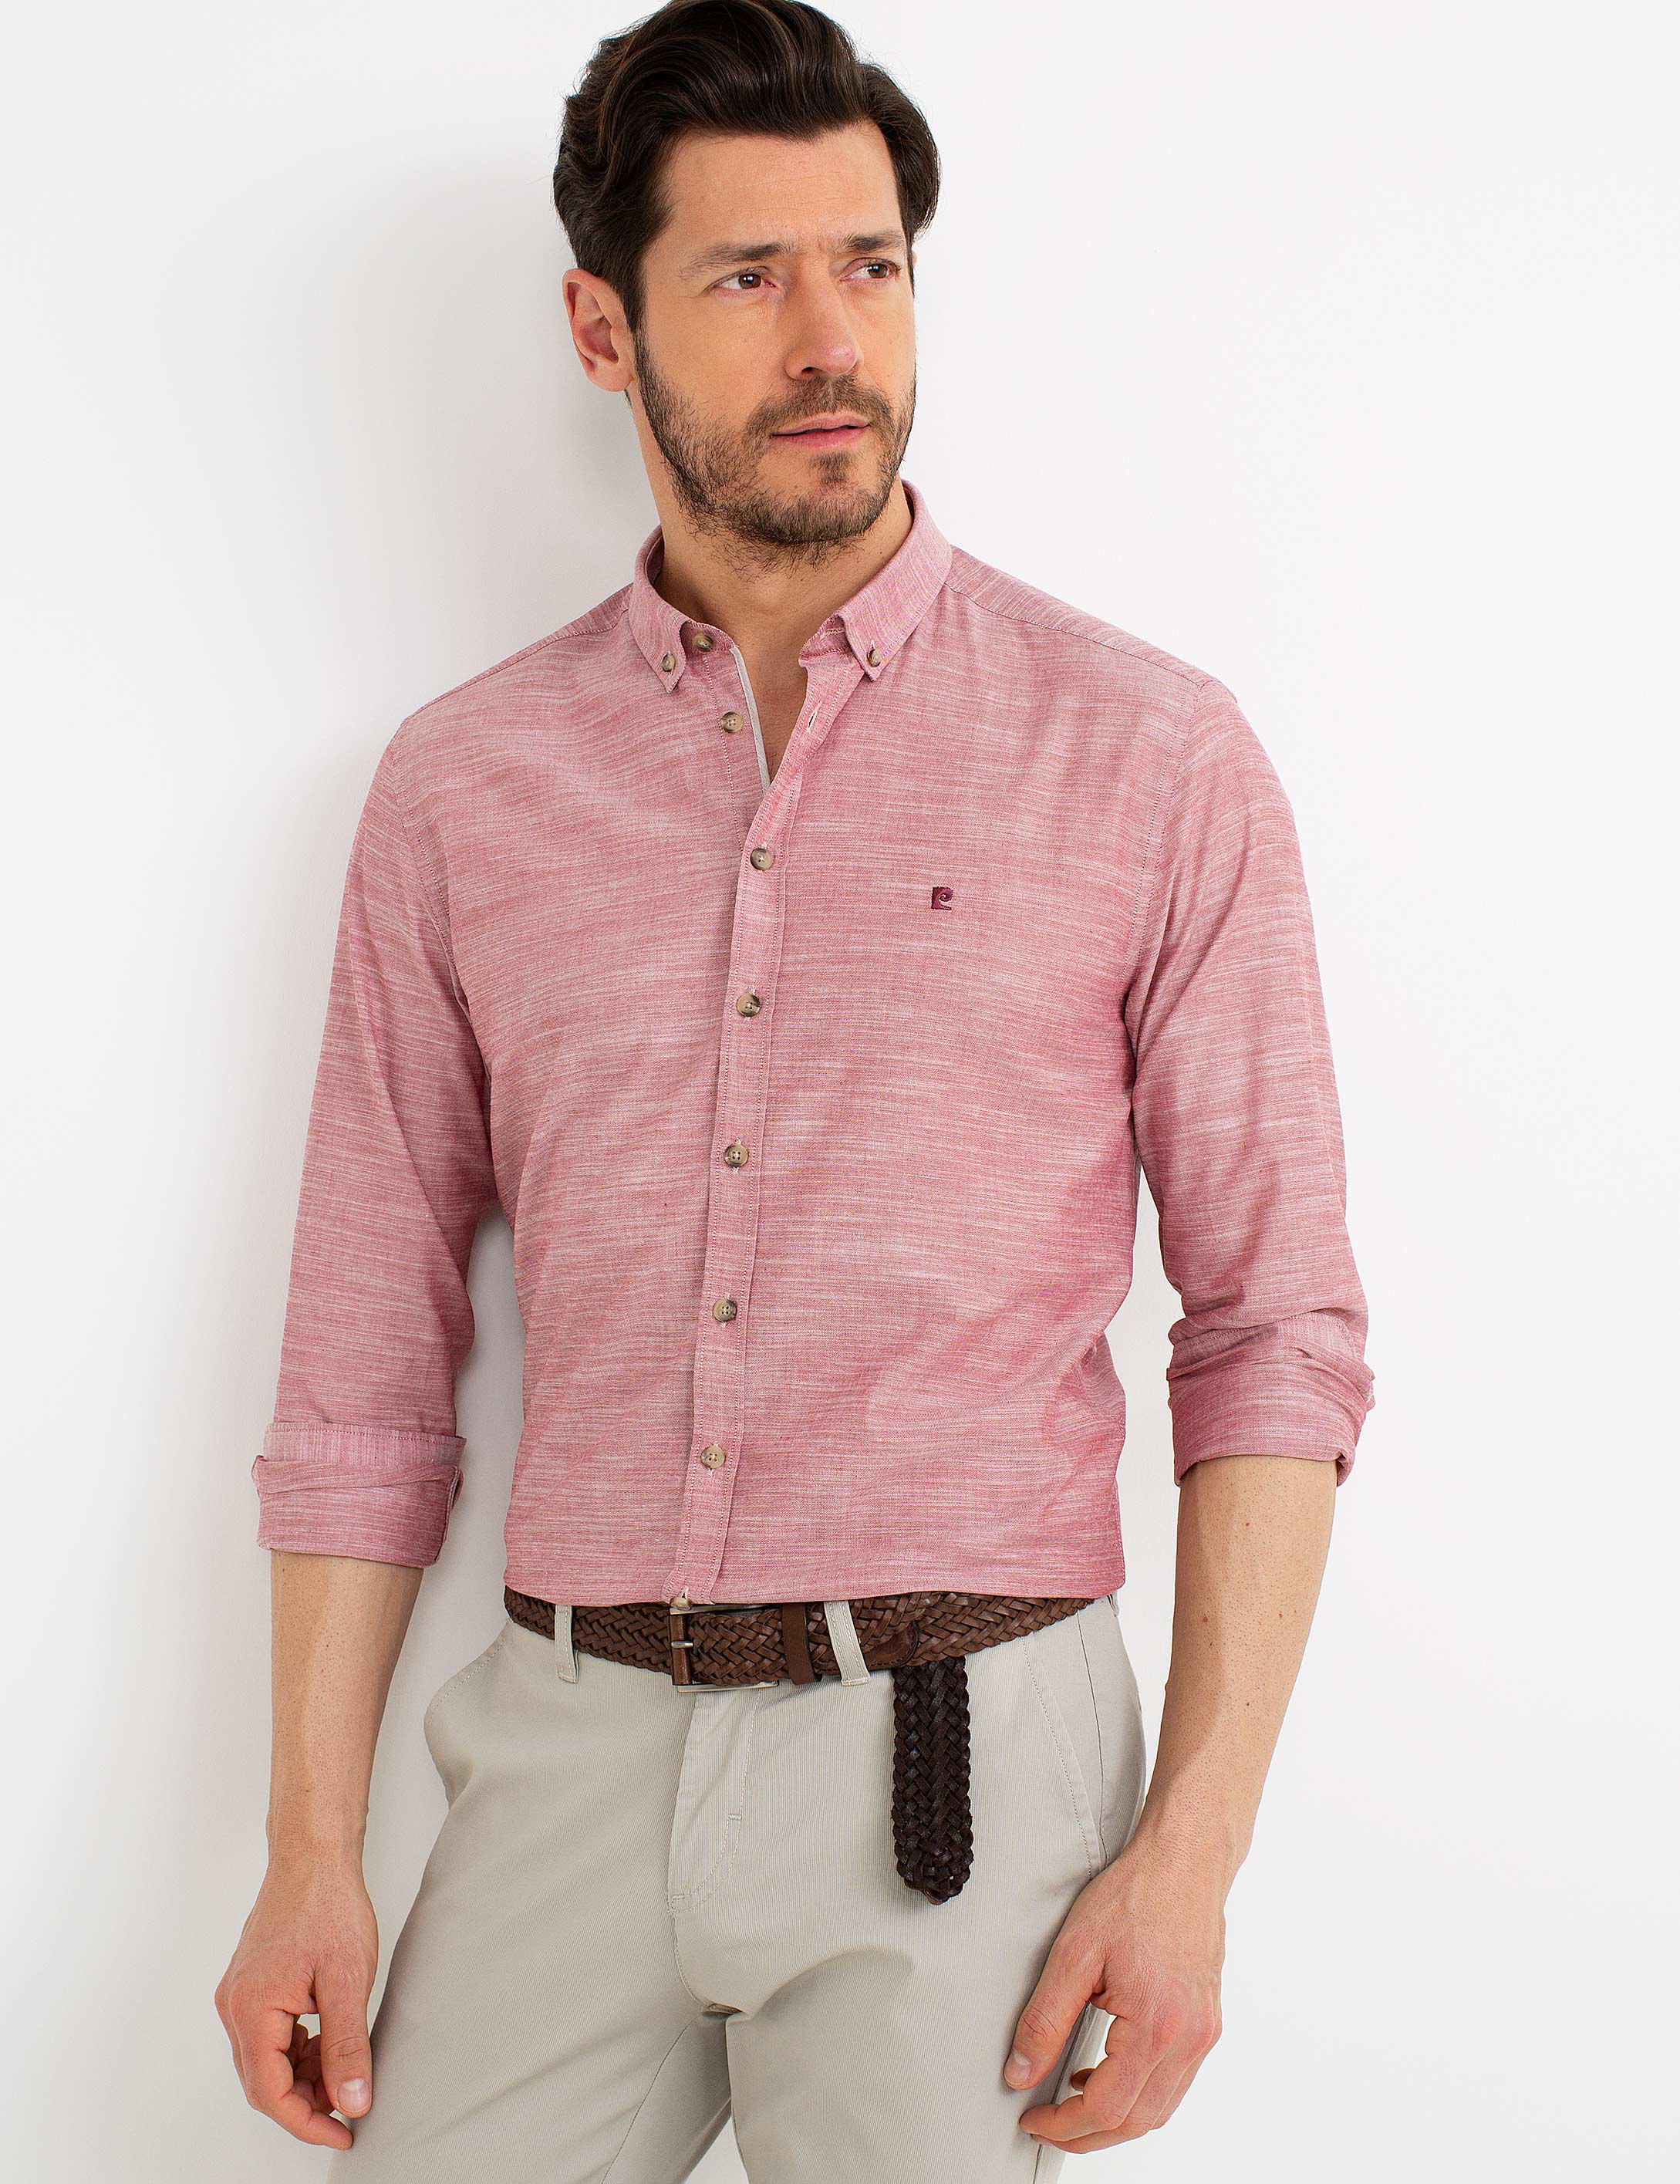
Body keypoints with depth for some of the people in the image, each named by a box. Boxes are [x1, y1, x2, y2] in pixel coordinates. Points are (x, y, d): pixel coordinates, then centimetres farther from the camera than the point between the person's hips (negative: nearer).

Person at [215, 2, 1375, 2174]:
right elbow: (369, 1353, 8)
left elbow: (1275, 1333, -2)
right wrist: (308, 1854, 3)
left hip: (957, 1756, -2)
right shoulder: (460, 785, 6)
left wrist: (1191, 1854, -9)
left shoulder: (1150, 757, -2)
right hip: (572, 1750, 3)